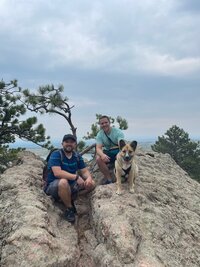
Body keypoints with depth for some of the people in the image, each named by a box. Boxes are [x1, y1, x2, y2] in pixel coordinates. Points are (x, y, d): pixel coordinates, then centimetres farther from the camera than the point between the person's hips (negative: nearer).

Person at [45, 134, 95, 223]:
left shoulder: (77, 156, 2)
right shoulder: (56, 155, -17)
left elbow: (85, 171, 0)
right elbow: (57, 173, -30)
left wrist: (89, 178, -24)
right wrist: (76, 177, -34)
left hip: (71, 185, 6)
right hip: (53, 186, -6)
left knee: (91, 184, -7)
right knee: (63, 182, -38)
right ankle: (69, 208, -14)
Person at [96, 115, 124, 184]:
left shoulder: (118, 132, -16)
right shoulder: (100, 134, -7)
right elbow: (98, 148, -18)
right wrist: (102, 154, -43)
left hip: (118, 150, -2)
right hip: (107, 152, 3)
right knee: (98, 158, -28)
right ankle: (108, 178, -14)